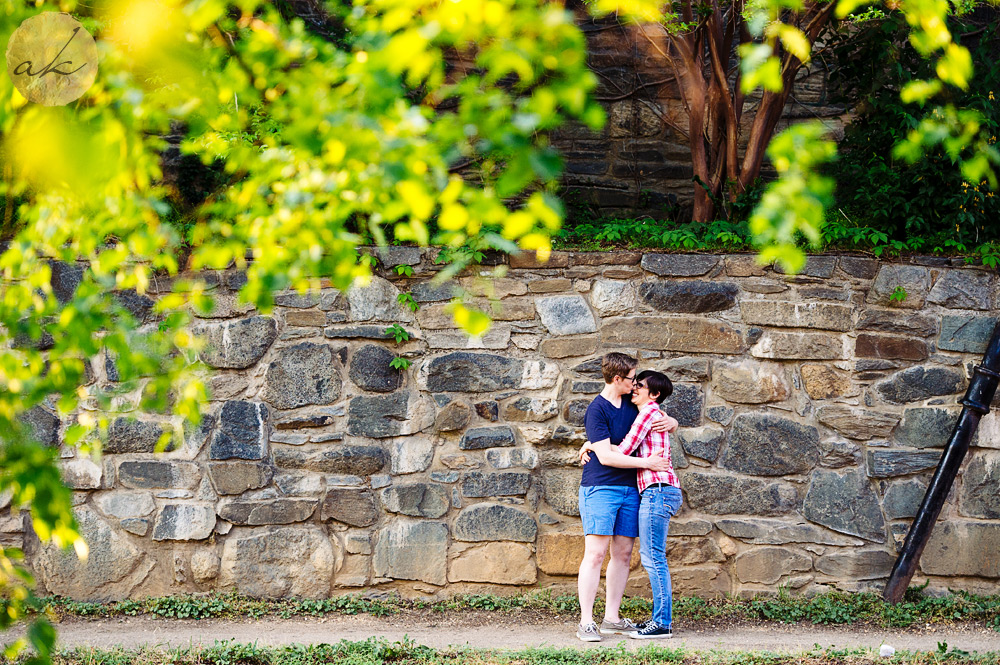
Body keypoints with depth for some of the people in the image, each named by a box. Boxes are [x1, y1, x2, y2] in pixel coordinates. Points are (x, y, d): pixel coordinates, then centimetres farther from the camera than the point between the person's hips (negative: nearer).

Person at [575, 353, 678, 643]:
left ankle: (612, 618, 10)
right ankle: (586, 622, -12)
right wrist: (647, 463, -14)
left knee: (622, 553, 5)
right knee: (596, 553, -12)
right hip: (600, 487, -7)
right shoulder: (597, 410, -10)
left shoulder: (632, 404, 11)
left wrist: (670, 422, -3)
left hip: (630, 489, 7)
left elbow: (672, 424, 22)